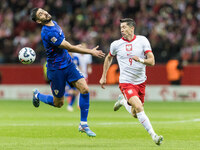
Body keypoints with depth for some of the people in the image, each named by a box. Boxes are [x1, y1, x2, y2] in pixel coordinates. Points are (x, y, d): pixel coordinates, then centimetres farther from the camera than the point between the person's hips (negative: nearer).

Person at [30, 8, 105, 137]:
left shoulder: (53, 23, 4)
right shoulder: (48, 33, -26)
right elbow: (69, 48, -23)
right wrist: (91, 52, -18)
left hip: (68, 64, 7)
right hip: (56, 70, -7)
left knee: (85, 89, -10)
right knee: (58, 103, 6)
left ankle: (83, 125, 0)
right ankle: (38, 95, 38)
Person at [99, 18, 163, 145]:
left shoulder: (142, 40, -4)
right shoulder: (116, 44, -2)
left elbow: (152, 61, -7)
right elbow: (109, 58, 19)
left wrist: (141, 60, -27)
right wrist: (103, 76, 19)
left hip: (141, 82, 3)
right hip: (126, 82, -2)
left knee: (136, 115, 10)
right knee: (139, 107, -24)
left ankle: (123, 101, 40)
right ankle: (153, 135, -19)